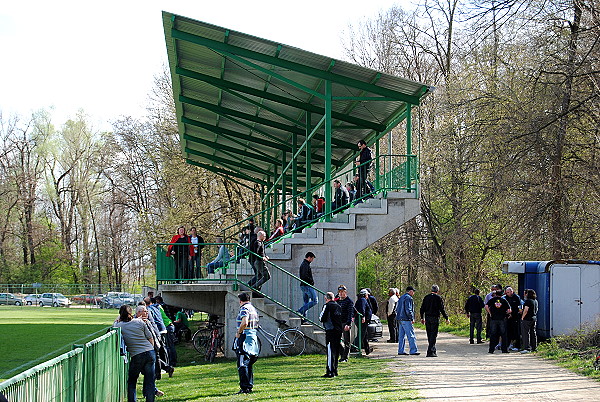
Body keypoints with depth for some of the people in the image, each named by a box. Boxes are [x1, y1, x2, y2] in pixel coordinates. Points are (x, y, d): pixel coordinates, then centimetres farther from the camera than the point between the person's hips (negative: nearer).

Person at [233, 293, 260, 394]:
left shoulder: (244, 309, -11)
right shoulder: (253, 309, 17)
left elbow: (244, 323, -25)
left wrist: (238, 332, -12)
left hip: (245, 338, -9)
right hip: (253, 337, 9)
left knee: (242, 365, -8)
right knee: (249, 365, 15)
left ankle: (245, 388, -11)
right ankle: (250, 386, 17)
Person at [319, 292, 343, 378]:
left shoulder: (327, 306, -8)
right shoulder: (338, 306, 13)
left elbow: (322, 318, -11)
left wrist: (320, 318, 10)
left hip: (330, 331, -7)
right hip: (339, 330, 7)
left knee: (330, 351, -8)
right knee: (336, 351, 14)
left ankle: (330, 372, -11)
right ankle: (335, 370, 21)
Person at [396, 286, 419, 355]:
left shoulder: (401, 298, 19)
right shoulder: (408, 298, -12)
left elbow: (397, 309, 22)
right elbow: (408, 310, -19)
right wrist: (412, 318, -14)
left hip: (400, 319, 10)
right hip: (406, 319, -10)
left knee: (401, 335, 10)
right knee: (411, 335, -9)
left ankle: (401, 351, 11)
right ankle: (413, 350, -11)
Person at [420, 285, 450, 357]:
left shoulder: (426, 297, 9)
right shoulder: (439, 298, -5)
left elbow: (422, 309, 9)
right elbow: (442, 309, -8)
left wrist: (422, 318, 19)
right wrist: (446, 318, 1)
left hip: (427, 318, 5)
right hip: (435, 318, -5)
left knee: (429, 335, 13)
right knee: (433, 335, -4)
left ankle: (433, 350, 22)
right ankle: (430, 352, -11)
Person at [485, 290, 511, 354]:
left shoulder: (492, 299, 6)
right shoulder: (504, 300, 5)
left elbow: (486, 306, -6)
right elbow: (509, 310, -2)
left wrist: (490, 313, 4)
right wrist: (505, 313, 15)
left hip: (493, 318, 0)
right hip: (502, 319, 0)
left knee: (492, 334, 5)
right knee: (503, 334, 7)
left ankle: (491, 349, 4)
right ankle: (504, 349, 6)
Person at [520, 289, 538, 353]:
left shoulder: (528, 301, -16)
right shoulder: (535, 301, 12)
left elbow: (526, 310, -19)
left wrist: (522, 317, -10)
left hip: (527, 319, -9)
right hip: (534, 318, 9)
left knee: (526, 333, -7)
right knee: (533, 333, 13)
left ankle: (527, 348, -12)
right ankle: (534, 347, 17)